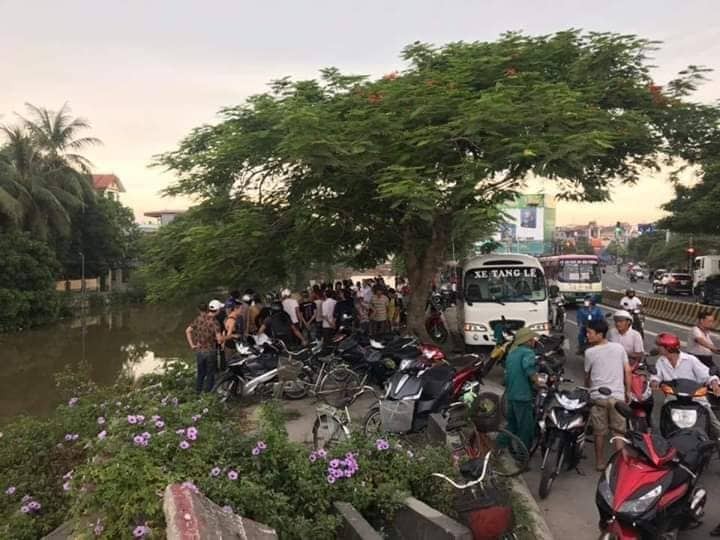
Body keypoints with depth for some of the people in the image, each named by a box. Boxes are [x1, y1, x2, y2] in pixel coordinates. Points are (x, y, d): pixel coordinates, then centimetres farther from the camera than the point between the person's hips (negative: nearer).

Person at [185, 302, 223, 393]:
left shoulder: (199, 318, -5)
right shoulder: (215, 322, -21)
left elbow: (187, 331, -3)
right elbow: (219, 339, -27)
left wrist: (191, 345, 1)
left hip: (199, 350, 4)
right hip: (210, 351, -4)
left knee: (200, 372, 23)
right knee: (210, 373, 16)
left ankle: (198, 390, 34)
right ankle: (207, 391, 26)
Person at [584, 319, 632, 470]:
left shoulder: (590, 352, -6)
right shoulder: (619, 348, 0)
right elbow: (628, 371, 2)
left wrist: (588, 388, 26)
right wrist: (628, 391, 12)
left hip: (597, 397, -1)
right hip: (617, 396, 1)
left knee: (599, 432, 11)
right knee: (619, 432, 11)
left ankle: (600, 463, 21)